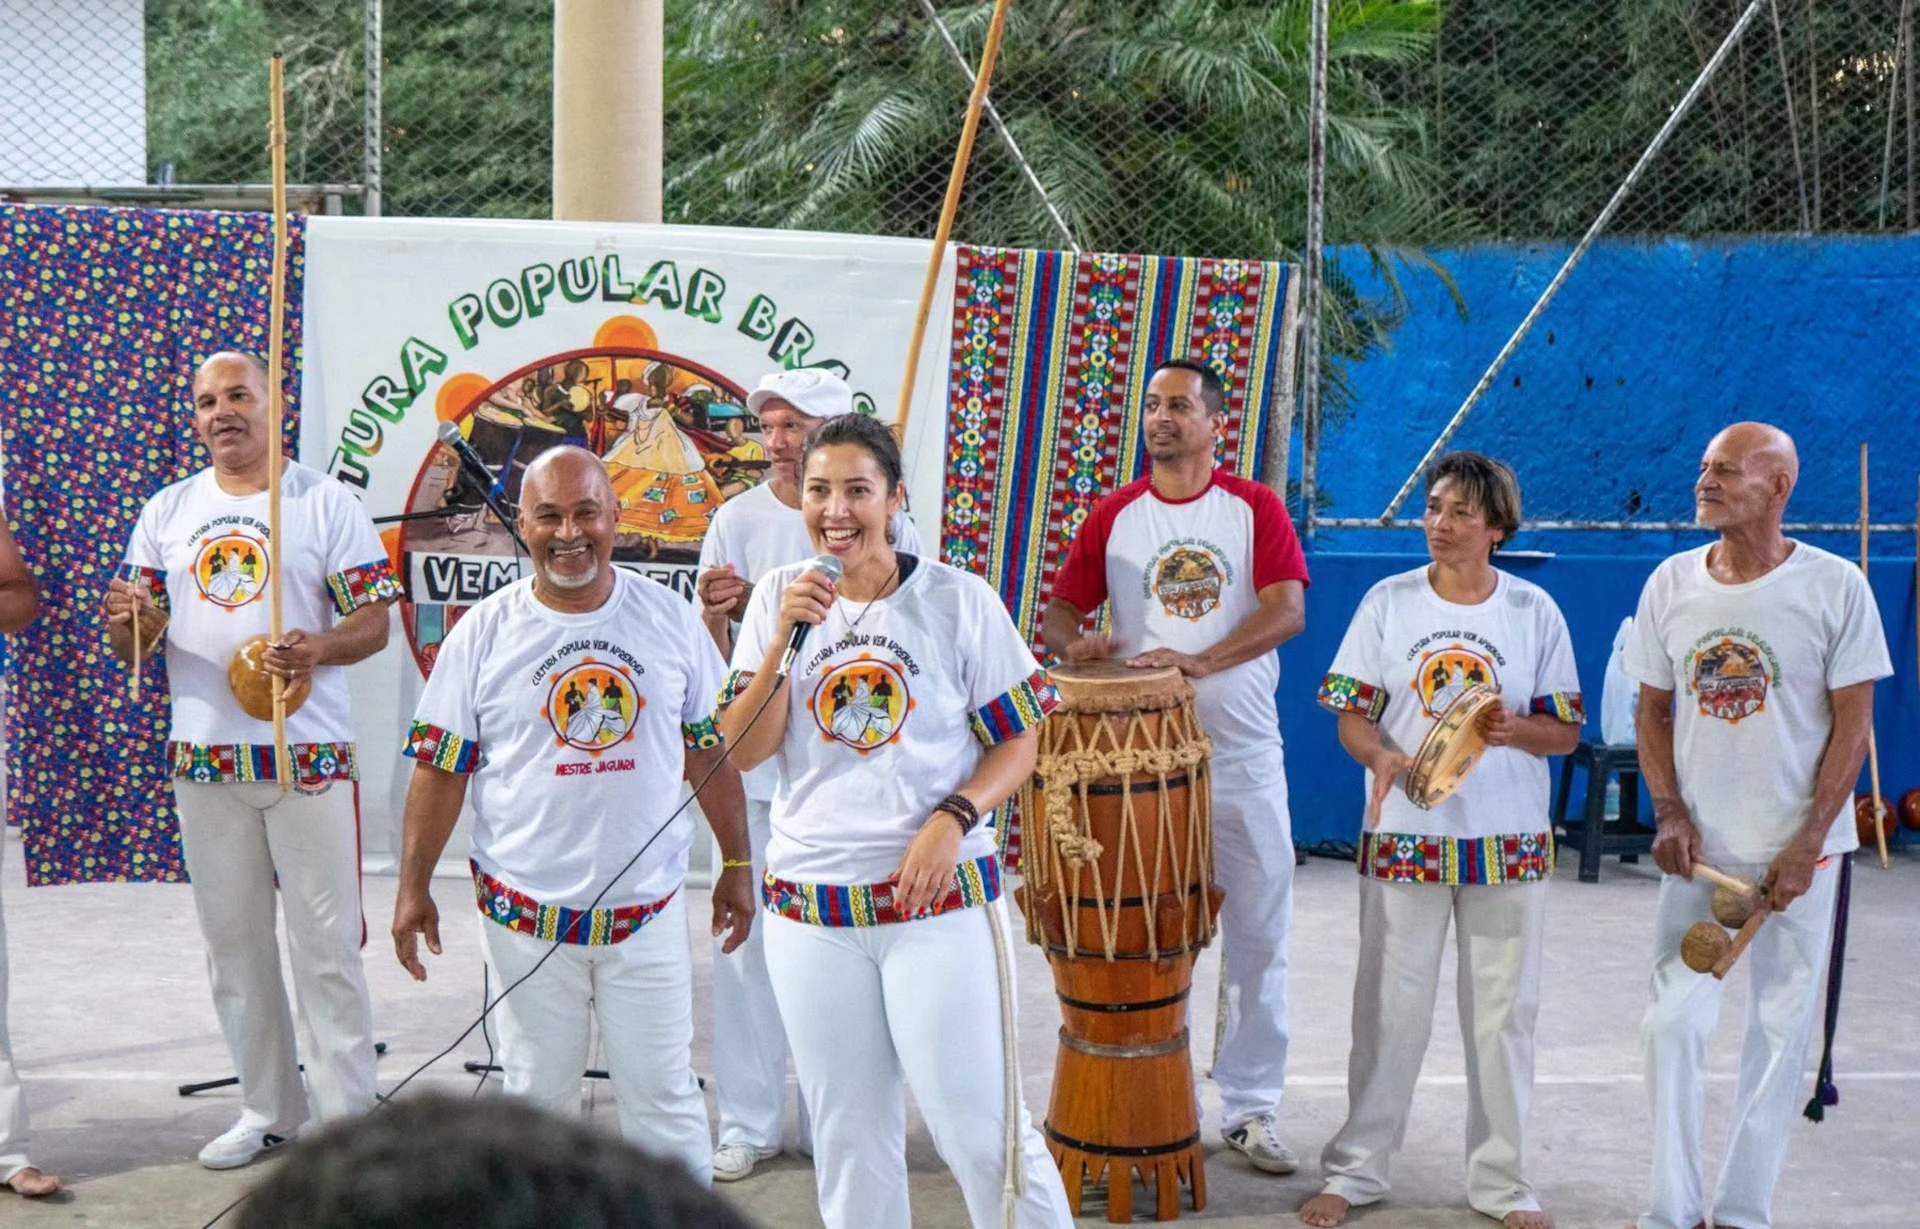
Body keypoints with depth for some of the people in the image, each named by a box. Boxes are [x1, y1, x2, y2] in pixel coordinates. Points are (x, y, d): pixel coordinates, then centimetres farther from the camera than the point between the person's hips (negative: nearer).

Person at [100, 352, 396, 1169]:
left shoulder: (325, 502, 0)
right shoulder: (166, 512, 11)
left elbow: (373, 620, -4)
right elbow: (134, 642, 10)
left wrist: (319, 649, -25)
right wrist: (129, 624, -14)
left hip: (309, 757, -4)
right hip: (204, 760, 4)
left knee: (326, 942, -2)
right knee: (233, 942, 11)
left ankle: (348, 1122, 6)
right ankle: (268, 1111, 23)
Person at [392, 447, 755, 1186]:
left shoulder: (671, 620, 1)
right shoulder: (483, 634, -2)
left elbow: (711, 749, 8)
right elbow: (439, 767, 1)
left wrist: (737, 864, 8)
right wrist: (413, 888, -1)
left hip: (648, 911, 1)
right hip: (525, 916, 0)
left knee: (665, 1098, 6)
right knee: (536, 1098, 11)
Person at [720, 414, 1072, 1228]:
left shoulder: (955, 598, -4)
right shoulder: (779, 596, 4)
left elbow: (1019, 741, -1)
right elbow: (743, 750, -1)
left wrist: (953, 818, -17)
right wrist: (785, 637, -13)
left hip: (938, 897, -3)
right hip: (810, 910, 3)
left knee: (977, 1124, -4)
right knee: (848, 1134, 12)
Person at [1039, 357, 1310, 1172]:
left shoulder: (1255, 508, 1)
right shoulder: (1112, 516, 6)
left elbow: (1287, 611, -10)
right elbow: (1057, 614, 6)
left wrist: (1199, 659, -24)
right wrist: (1073, 643, -18)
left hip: (1242, 751, -1)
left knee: (1257, 937, 3)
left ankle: (1250, 1108, 13)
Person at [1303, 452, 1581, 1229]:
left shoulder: (1534, 611, 0)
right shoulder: (1388, 602, 0)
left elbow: (1566, 731, 3)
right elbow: (1352, 716, 0)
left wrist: (1516, 730, -19)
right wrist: (1382, 757, -21)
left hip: (1508, 844, 1)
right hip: (1404, 837, 0)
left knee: (1503, 1012, 8)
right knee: (1390, 1008, 6)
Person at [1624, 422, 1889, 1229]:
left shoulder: (1835, 587, -9)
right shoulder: (1671, 584, 0)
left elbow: (1853, 724, -7)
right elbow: (1652, 710, 7)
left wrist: (1806, 845, -12)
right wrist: (1669, 815, -6)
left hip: (1797, 846, -2)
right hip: (1698, 845, 2)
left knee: (1780, 1026, 5)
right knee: (1674, 1018, -1)